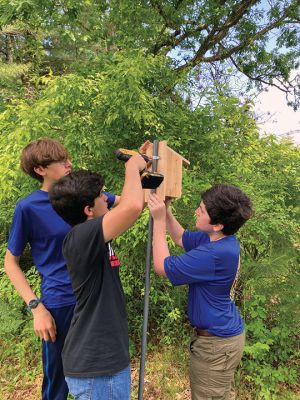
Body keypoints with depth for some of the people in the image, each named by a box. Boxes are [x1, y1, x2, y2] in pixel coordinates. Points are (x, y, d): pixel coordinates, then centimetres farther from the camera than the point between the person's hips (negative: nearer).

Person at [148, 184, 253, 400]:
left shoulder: (215, 254, -33)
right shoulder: (216, 238, -6)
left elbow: (162, 266, -24)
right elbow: (181, 238, 10)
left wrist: (159, 220, -20)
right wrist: (165, 209, -4)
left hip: (216, 343, -9)